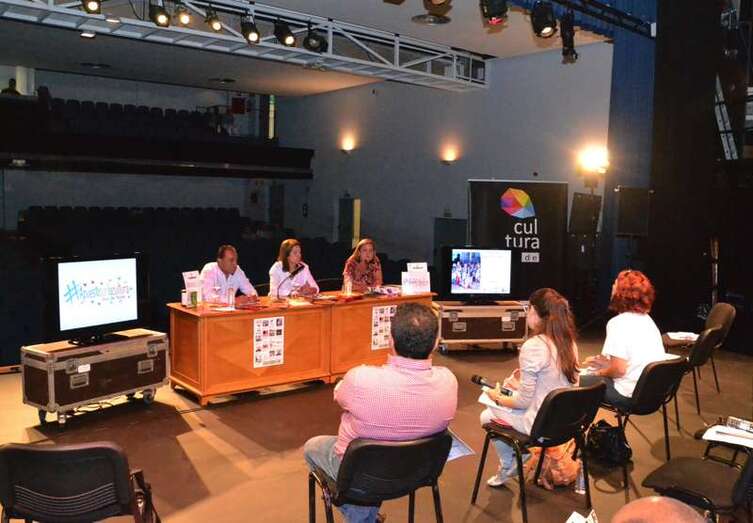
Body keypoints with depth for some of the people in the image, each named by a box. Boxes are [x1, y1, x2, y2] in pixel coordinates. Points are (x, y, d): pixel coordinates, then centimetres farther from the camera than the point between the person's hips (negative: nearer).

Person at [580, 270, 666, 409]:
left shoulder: (618, 323, -19)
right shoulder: (646, 319, 9)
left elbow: (619, 369, -22)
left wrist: (600, 372, -2)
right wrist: (605, 361, 14)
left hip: (632, 395, -9)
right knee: (592, 376, 25)